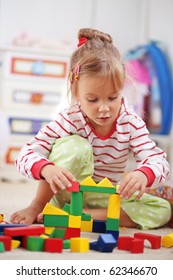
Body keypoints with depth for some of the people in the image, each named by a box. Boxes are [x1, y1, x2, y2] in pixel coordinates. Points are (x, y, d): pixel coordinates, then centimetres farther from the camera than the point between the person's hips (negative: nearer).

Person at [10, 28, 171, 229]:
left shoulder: (131, 123, -14)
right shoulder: (69, 120, -21)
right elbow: (26, 155, -25)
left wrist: (143, 175, -48)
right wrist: (47, 169, -49)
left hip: (106, 198, 4)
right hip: (69, 195, -4)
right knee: (73, 146, -32)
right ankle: (37, 207, -16)